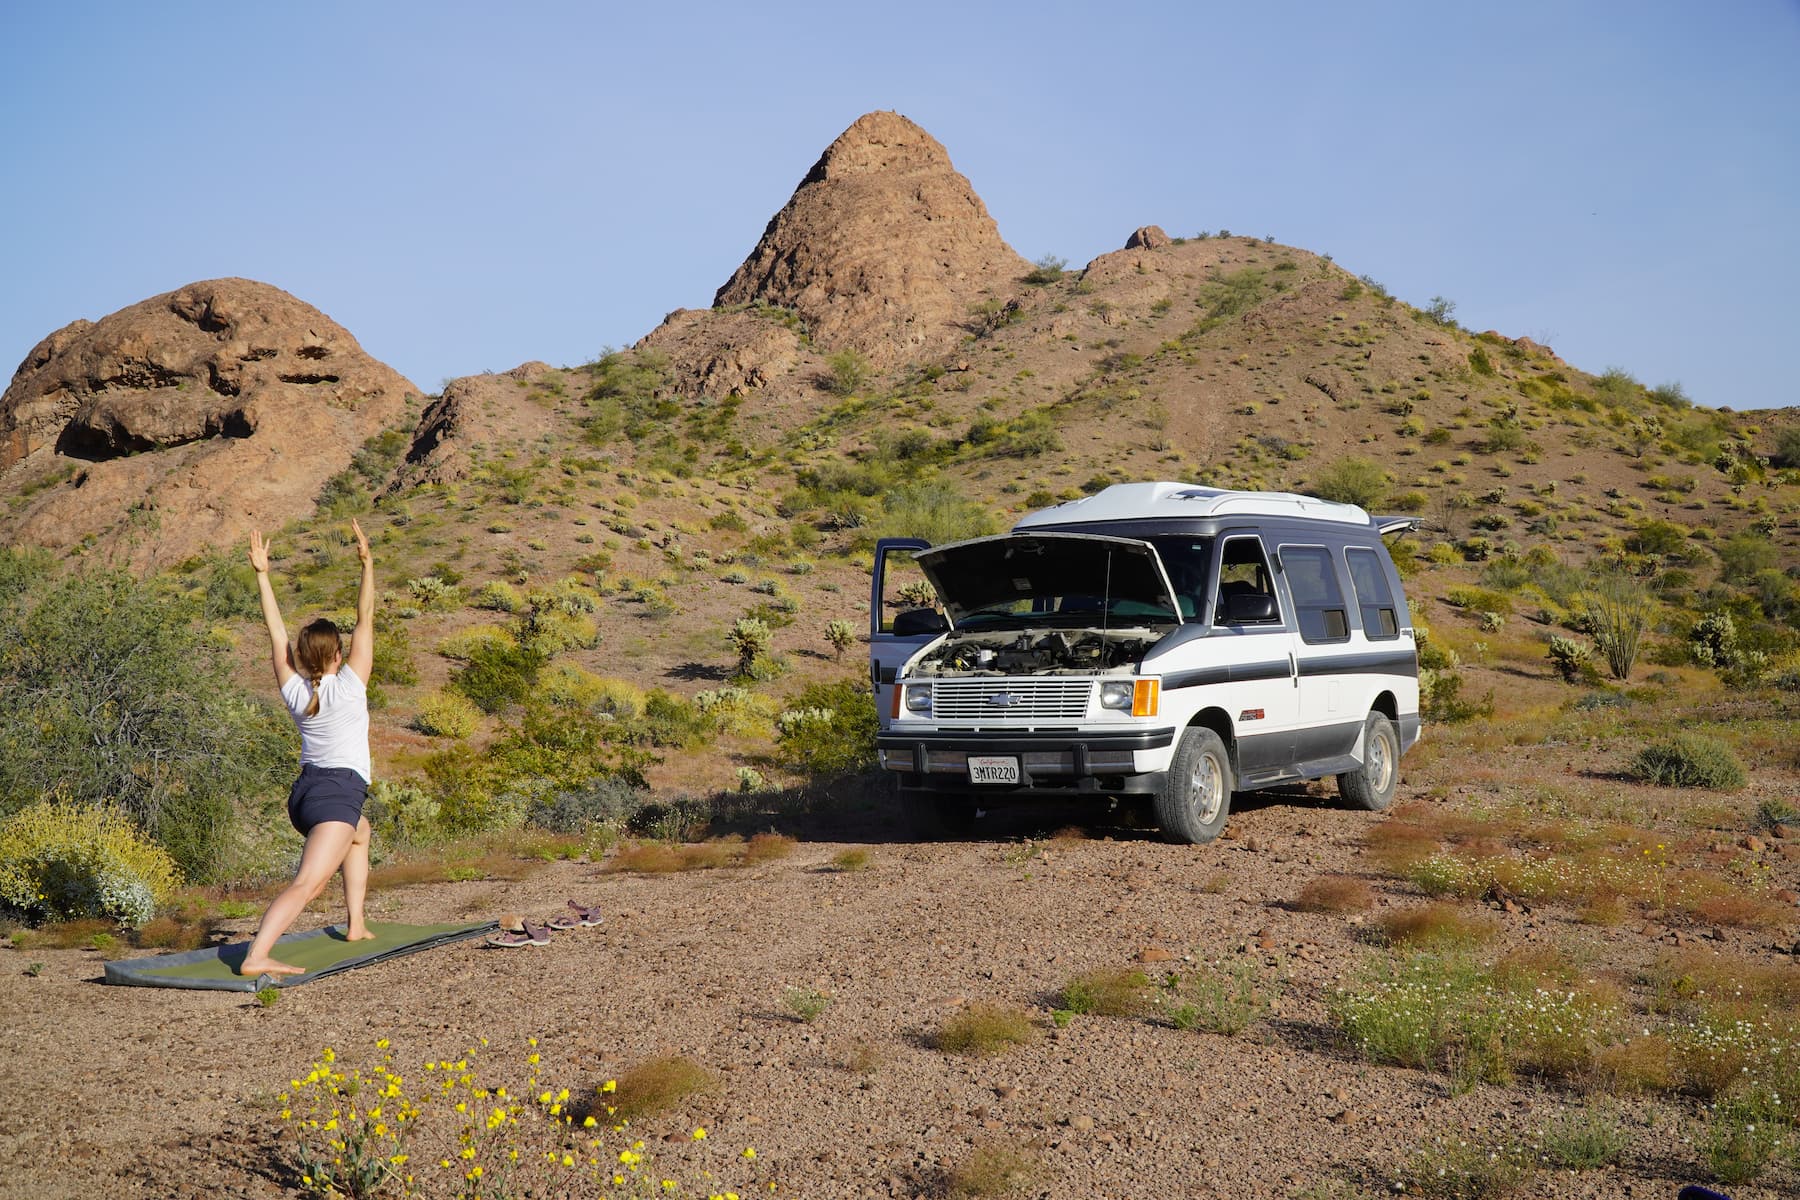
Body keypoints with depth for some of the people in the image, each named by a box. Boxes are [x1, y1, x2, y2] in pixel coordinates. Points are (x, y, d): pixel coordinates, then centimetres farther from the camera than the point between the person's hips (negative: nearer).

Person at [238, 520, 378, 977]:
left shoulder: (294, 691, 6)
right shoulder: (349, 686, -5)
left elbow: (277, 635, 11)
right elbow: (365, 622, -5)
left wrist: (262, 575, 15)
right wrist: (367, 564, -4)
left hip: (303, 791, 7)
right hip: (339, 791, -7)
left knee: (360, 833, 36)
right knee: (307, 884, -18)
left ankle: (356, 923, 30)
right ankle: (256, 957, -36)